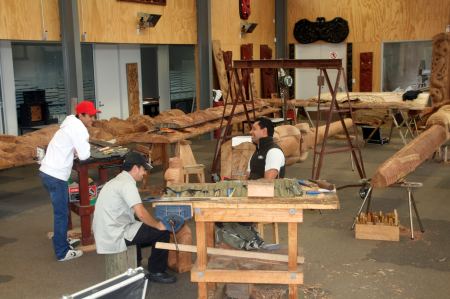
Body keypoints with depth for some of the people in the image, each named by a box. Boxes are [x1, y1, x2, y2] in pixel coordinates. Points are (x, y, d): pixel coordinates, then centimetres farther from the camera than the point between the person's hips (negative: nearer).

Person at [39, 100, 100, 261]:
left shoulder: (72, 125, 16)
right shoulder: (78, 129, -15)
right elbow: (84, 155, -17)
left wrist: (76, 151, 3)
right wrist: (81, 150, 3)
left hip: (48, 172, 10)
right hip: (56, 175, -10)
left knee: (61, 209, 24)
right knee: (61, 213, -2)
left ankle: (61, 239, 39)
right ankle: (62, 252, 5)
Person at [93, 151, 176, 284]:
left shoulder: (117, 181, 16)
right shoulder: (127, 183, -16)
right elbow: (141, 214, -24)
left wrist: (154, 224, 15)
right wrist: (158, 225, -8)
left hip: (104, 235, 10)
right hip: (114, 238, -10)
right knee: (162, 232, -3)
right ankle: (156, 272, 10)